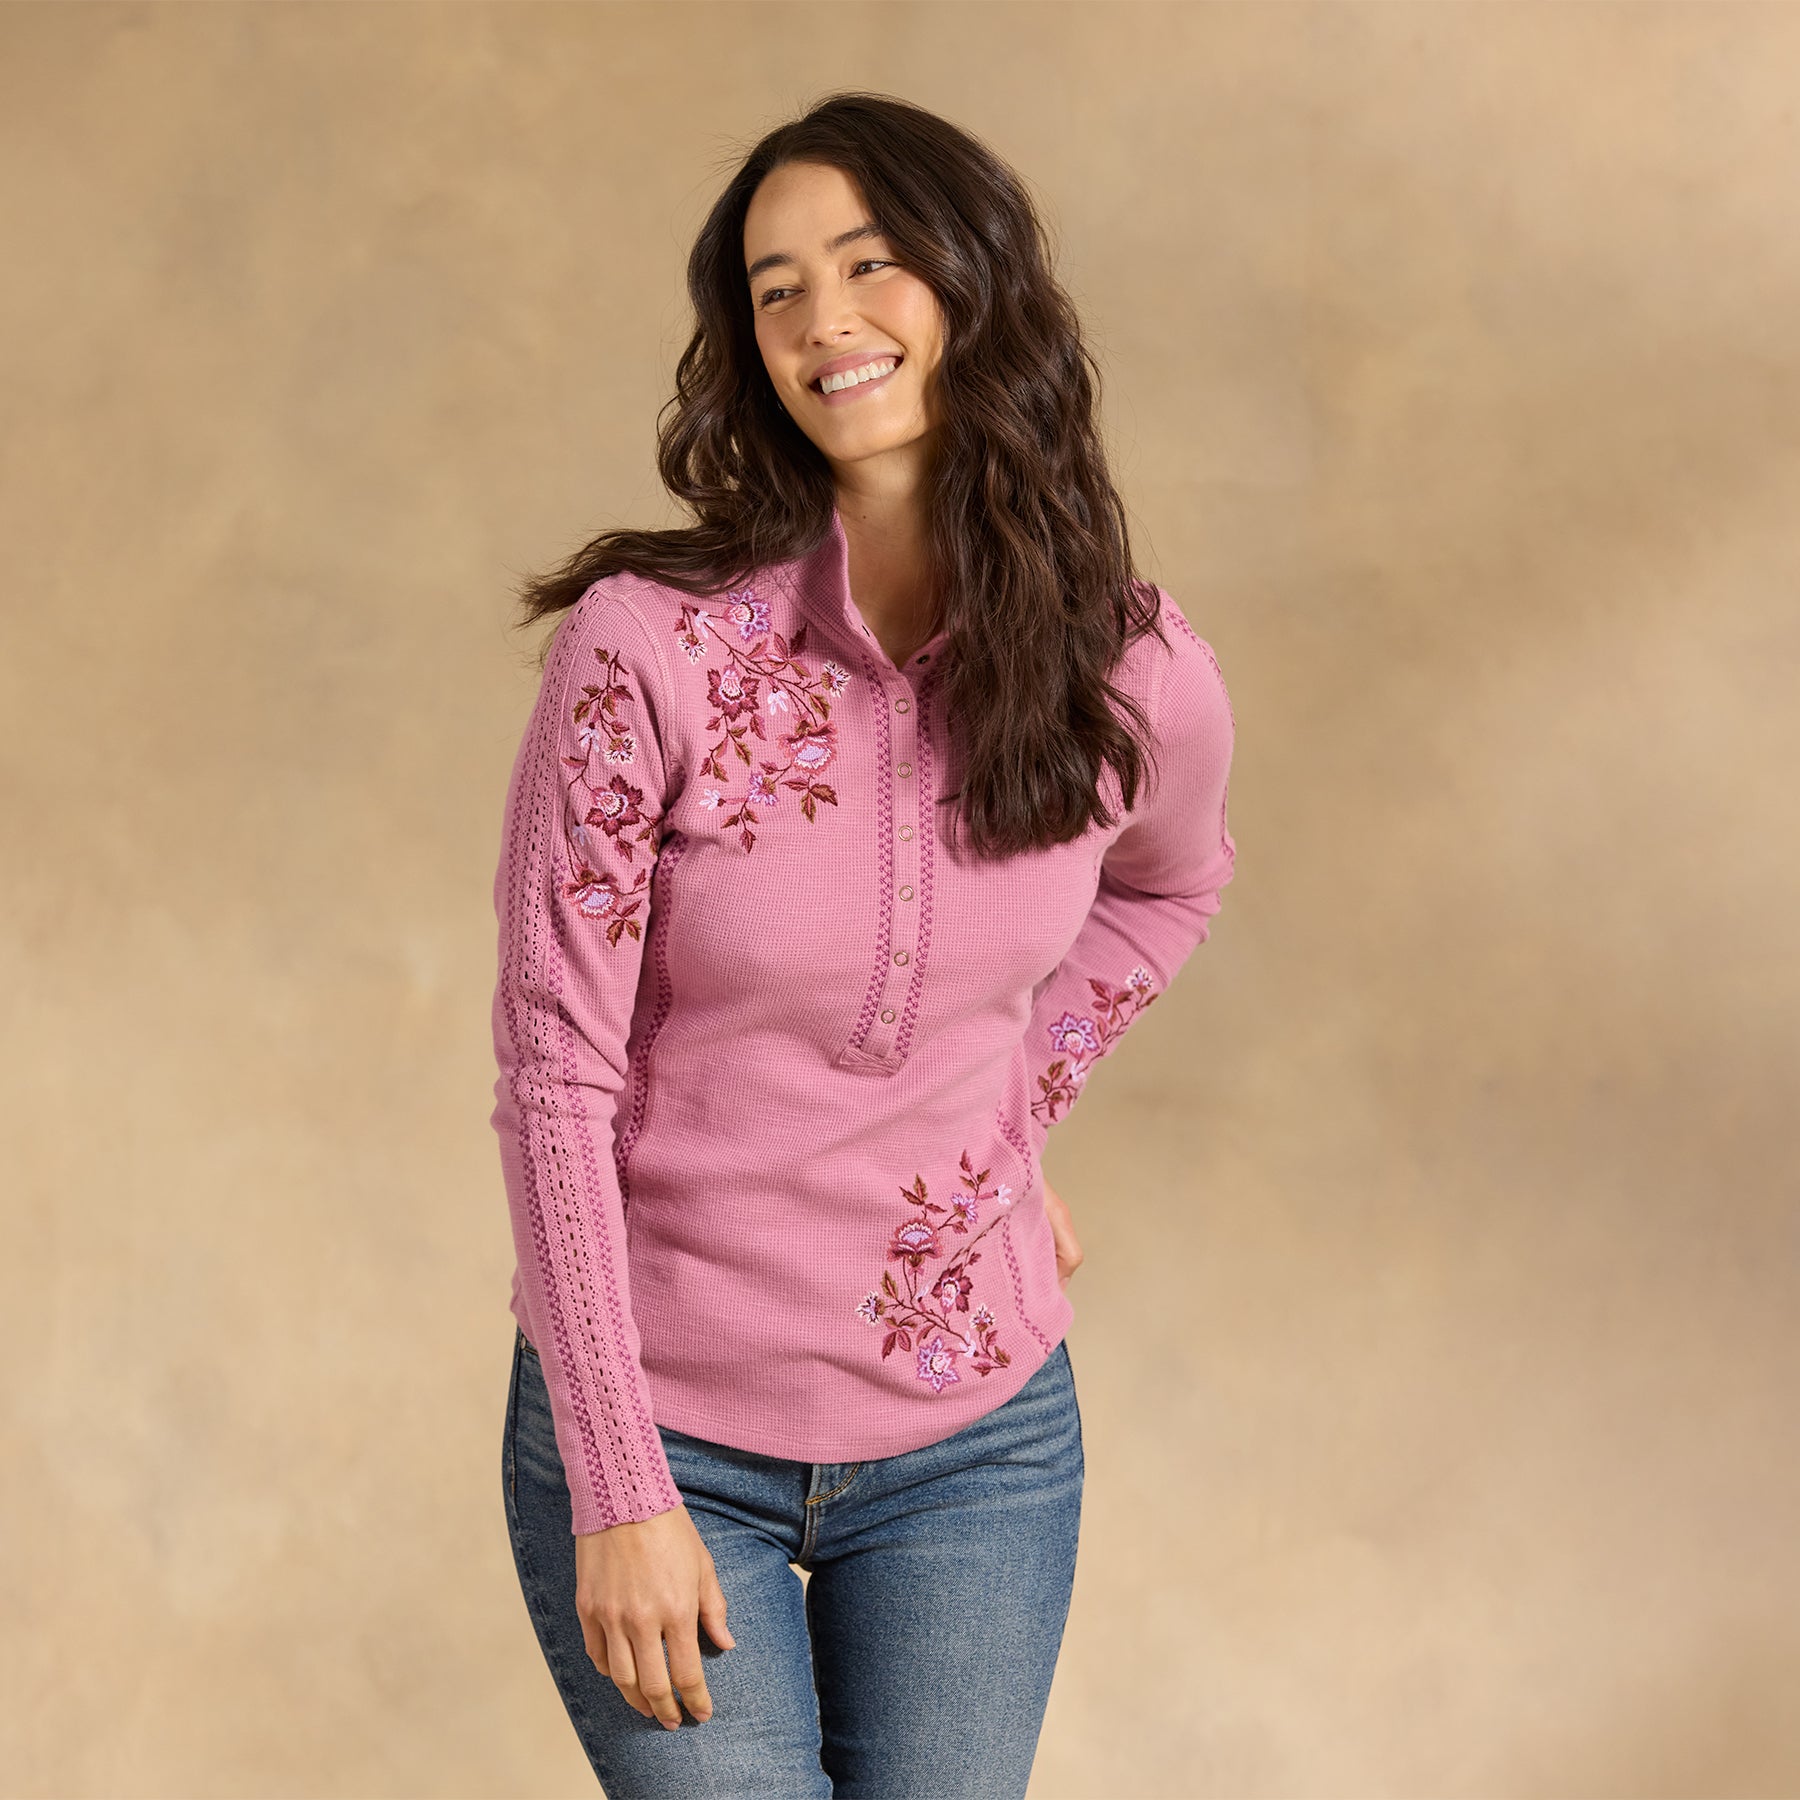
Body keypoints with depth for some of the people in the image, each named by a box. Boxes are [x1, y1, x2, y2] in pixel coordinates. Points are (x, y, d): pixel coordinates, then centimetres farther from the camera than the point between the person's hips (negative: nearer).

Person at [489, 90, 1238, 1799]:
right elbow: (553, 1071, -13)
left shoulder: (1141, 681, -8)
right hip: (660, 1421, -2)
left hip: (977, 1433, 3)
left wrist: (1019, 1106, 6)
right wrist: (619, 1492, -14)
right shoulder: (647, 643, -17)